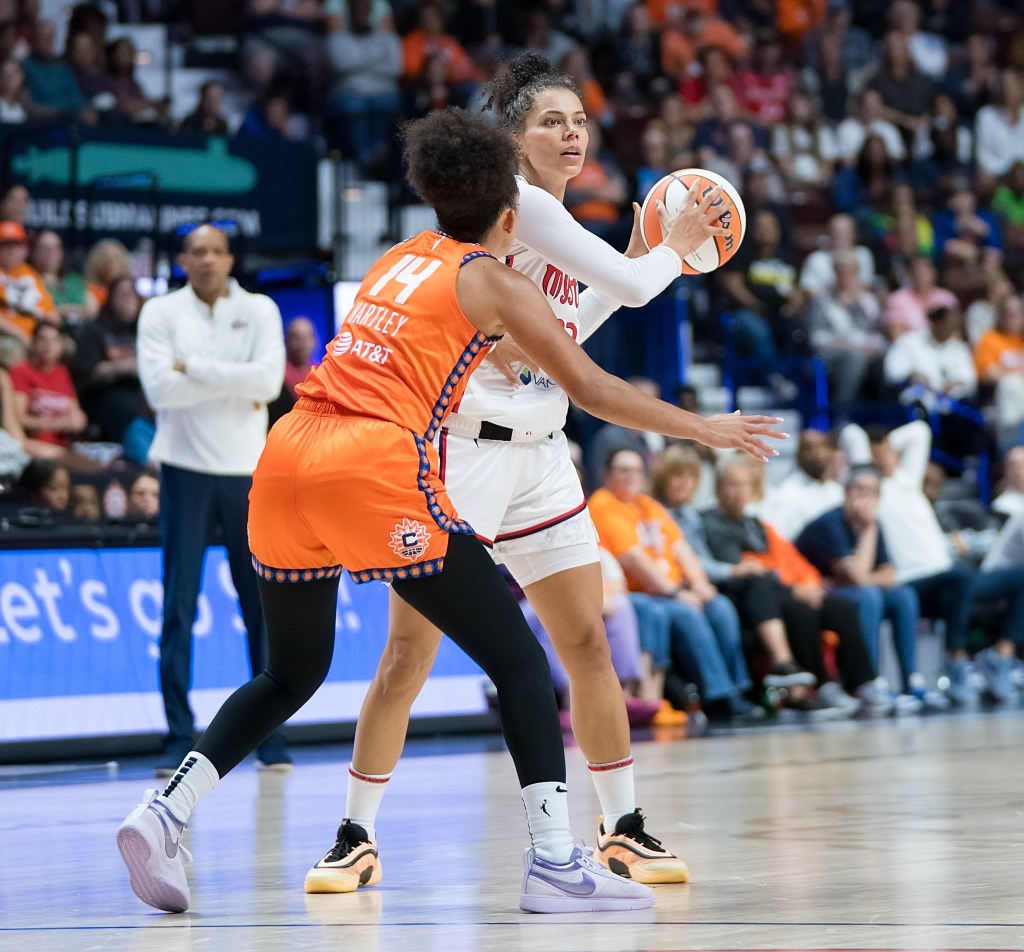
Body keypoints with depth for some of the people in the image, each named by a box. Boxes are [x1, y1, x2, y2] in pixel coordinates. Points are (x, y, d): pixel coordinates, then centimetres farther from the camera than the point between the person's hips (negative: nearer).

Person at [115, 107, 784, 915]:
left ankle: (163, 813, 7)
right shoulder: (494, 280, 8)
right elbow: (589, 389, 6)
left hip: (288, 458, 7)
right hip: (375, 464, -7)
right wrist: (701, 428, 17)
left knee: (291, 675, 23)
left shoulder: (404, 259, 27)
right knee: (520, 663, 1)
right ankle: (554, 861, -8)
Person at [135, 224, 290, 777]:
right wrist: (234, 385, -10)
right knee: (178, 609, -3)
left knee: (262, 606, 3)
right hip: (186, 468, -1)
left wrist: (194, 369, -13)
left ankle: (269, 734, 10)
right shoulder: (160, 313, 3)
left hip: (249, 469, 1)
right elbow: (159, 388, -11)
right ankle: (178, 739, 0)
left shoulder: (260, 311, 5)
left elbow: (269, 380, -11)